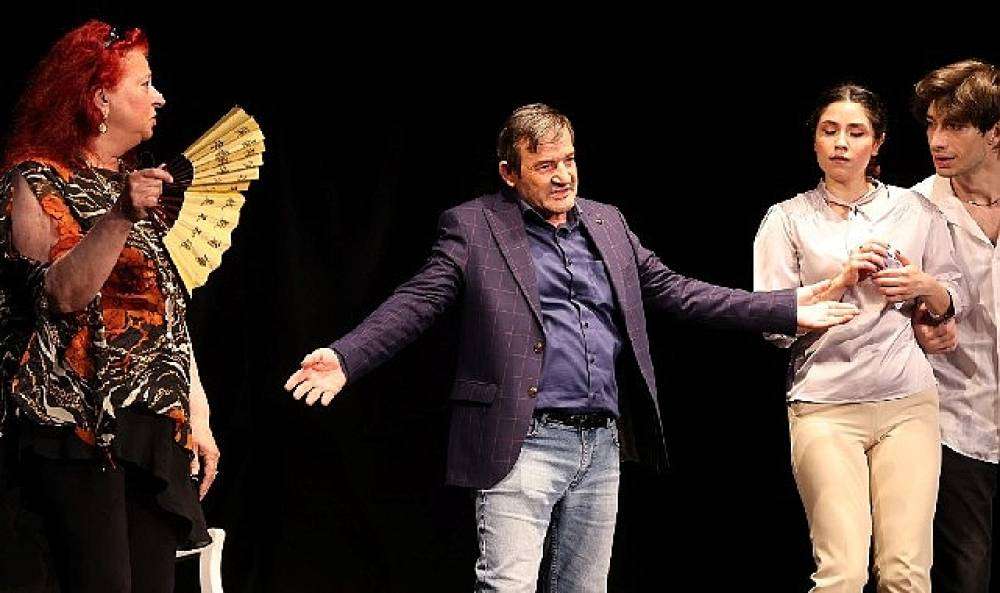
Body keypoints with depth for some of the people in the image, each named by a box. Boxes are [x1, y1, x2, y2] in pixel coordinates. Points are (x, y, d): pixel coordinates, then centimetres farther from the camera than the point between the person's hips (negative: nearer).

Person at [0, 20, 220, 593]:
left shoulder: (134, 183, 20)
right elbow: (62, 293, -18)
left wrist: (197, 415, 17)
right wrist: (120, 216, -29)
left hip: (155, 427, 7)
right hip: (81, 423, -7)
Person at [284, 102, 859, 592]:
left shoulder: (607, 223, 16)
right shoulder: (472, 226, 1)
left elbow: (673, 289, 17)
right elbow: (417, 301, -7)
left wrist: (787, 309, 12)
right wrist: (345, 358, -25)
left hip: (601, 446, 6)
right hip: (524, 445, -6)